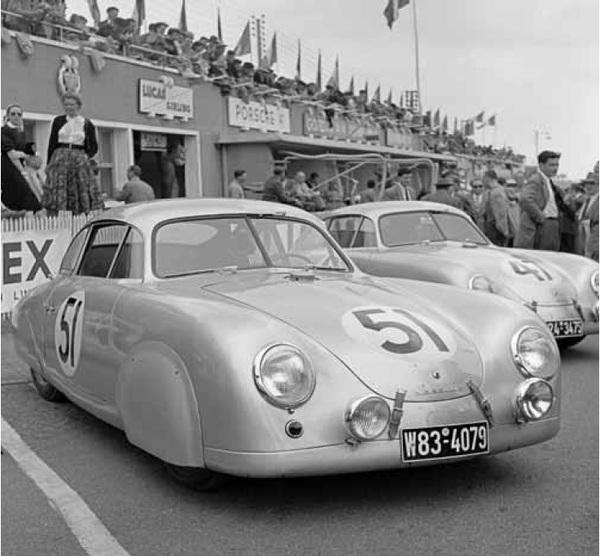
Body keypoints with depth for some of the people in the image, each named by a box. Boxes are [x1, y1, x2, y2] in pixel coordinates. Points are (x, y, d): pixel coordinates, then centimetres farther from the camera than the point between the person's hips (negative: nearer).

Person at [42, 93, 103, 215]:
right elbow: (52, 143, 8)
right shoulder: (58, 121, 8)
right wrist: (49, 164, 2)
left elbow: (94, 147, 11)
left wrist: (86, 156, -7)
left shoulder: (87, 124, 7)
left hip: (79, 159, 0)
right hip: (59, 158, 0)